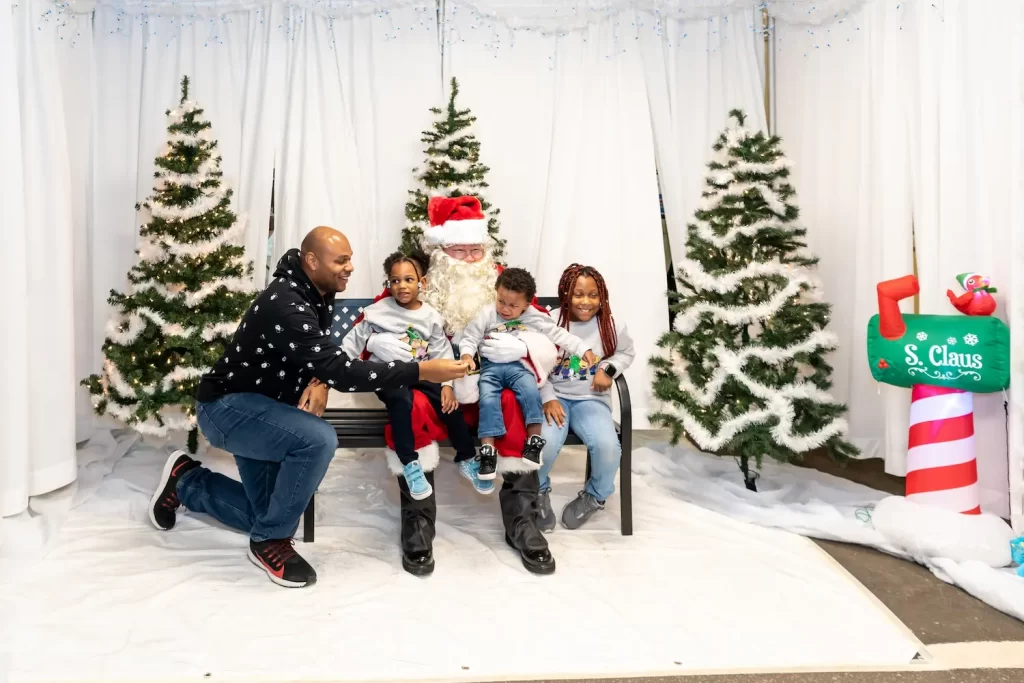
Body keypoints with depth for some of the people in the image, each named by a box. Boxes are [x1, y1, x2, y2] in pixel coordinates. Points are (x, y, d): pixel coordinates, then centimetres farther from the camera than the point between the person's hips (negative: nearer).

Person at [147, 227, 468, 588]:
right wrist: (422, 371, -39)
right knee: (319, 439, -34)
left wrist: (319, 384, -16)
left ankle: (185, 480, 34)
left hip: (257, 407, 9)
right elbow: (342, 370, -36)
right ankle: (270, 541, -13)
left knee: (265, 513, 14)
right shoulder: (286, 305, -30)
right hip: (226, 406, -9)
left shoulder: (319, 297, -1)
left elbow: (326, 361, 9)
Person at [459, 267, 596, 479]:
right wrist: (467, 356, -14)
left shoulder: (536, 318, 7)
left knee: (531, 392, -29)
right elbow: (469, 338, 7)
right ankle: (488, 450, -23)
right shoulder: (486, 315, 6)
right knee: (488, 400, -25)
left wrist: (584, 350, -3)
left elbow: (560, 335, 6)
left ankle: (534, 441, -18)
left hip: (518, 366, 0)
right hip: (491, 366, 0)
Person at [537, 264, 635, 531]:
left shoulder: (611, 325, -2)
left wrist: (609, 368, -5)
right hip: (554, 397, -1)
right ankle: (538, 492, 6)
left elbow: (626, 353, 17)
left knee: (607, 445, -26)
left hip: (591, 399, 2)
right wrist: (548, 399, -14)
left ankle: (594, 495, 10)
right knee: (545, 442, -30)